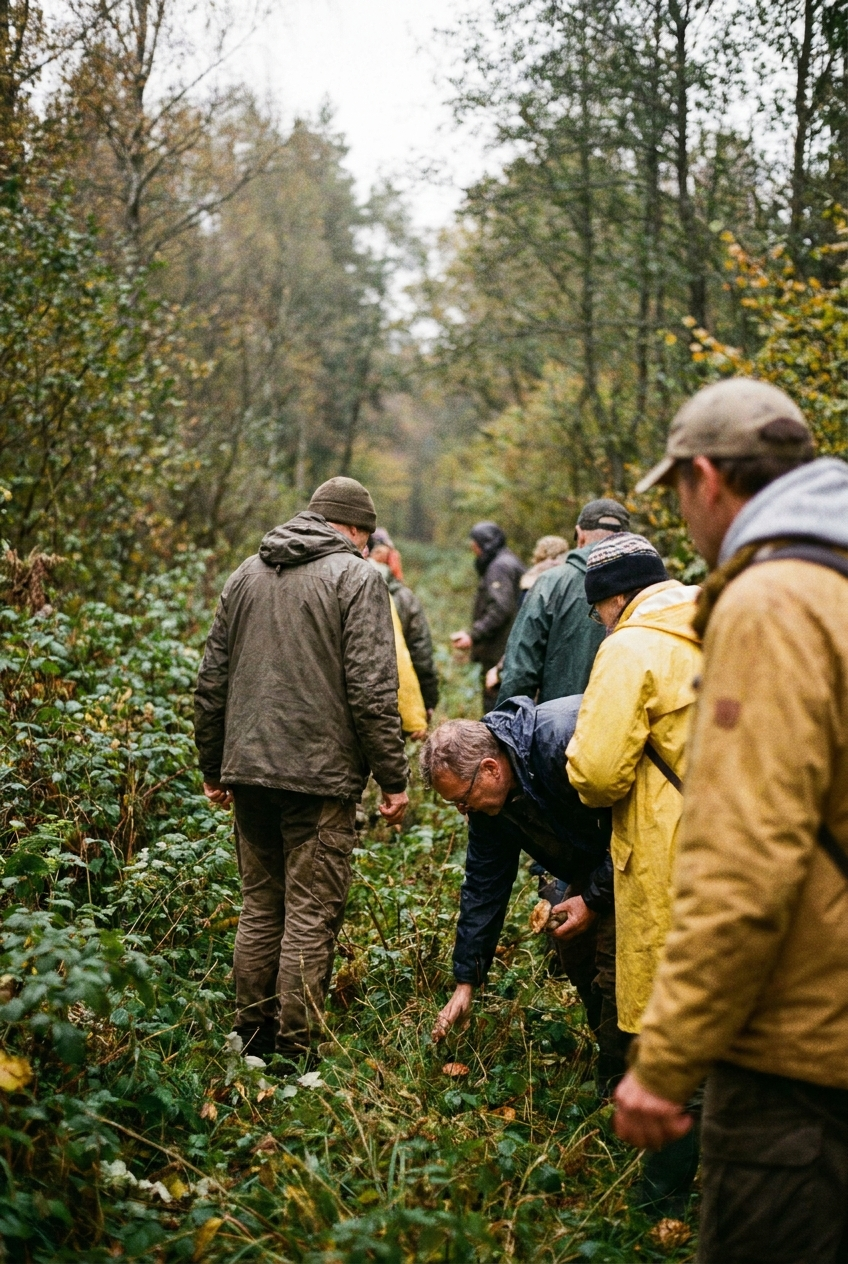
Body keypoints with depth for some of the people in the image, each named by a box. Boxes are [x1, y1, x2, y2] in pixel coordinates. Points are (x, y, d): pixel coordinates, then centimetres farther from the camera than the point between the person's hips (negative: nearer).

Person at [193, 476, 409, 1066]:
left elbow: (212, 681, 16)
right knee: (311, 916, -1)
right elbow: (371, 691, -12)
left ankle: (251, 1036, 22)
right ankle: (295, 1052, 2)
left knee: (261, 907, 16)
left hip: (248, 771, 6)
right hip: (320, 774, -6)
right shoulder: (356, 577, -5)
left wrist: (214, 767, 23)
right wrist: (394, 779, -8)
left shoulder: (246, 575, 14)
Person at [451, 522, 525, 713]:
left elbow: (500, 608, -21)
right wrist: (470, 633, 19)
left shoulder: (500, 567, -11)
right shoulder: (508, 563, 21)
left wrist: (474, 636, -20)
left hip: (500, 654, -11)